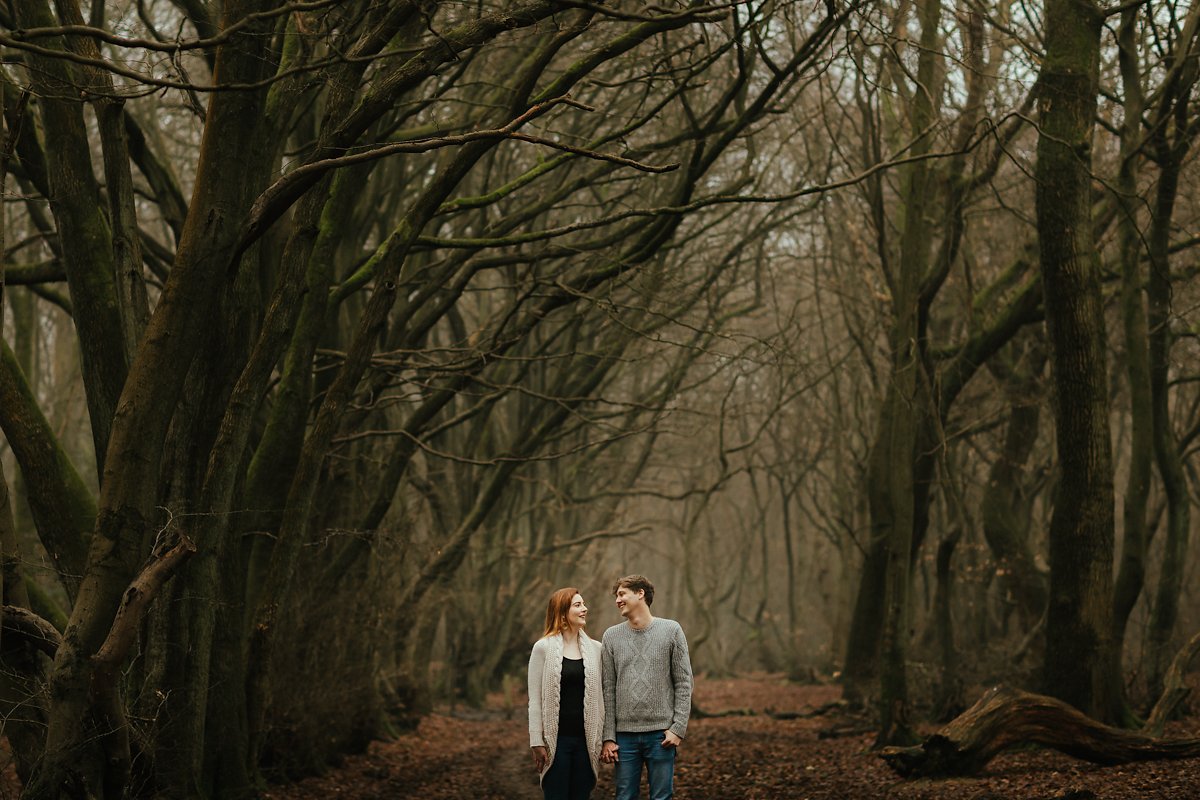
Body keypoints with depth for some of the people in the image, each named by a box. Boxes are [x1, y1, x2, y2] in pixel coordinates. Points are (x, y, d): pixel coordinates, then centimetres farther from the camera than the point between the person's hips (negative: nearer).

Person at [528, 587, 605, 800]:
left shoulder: (595, 649, 8)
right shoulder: (544, 648, -1)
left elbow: (601, 696, 10)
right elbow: (535, 699, -3)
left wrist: (604, 739, 5)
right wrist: (537, 742, -7)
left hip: (586, 741, 3)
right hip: (557, 740, -3)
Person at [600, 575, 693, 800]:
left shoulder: (671, 630, 2)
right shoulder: (612, 636, 7)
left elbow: (683, 683, 0)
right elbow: (608, 691, 5)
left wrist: (678, 727, -8)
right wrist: (608, 737, 0)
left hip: (661, 735, -2)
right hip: (625, 735, 2)